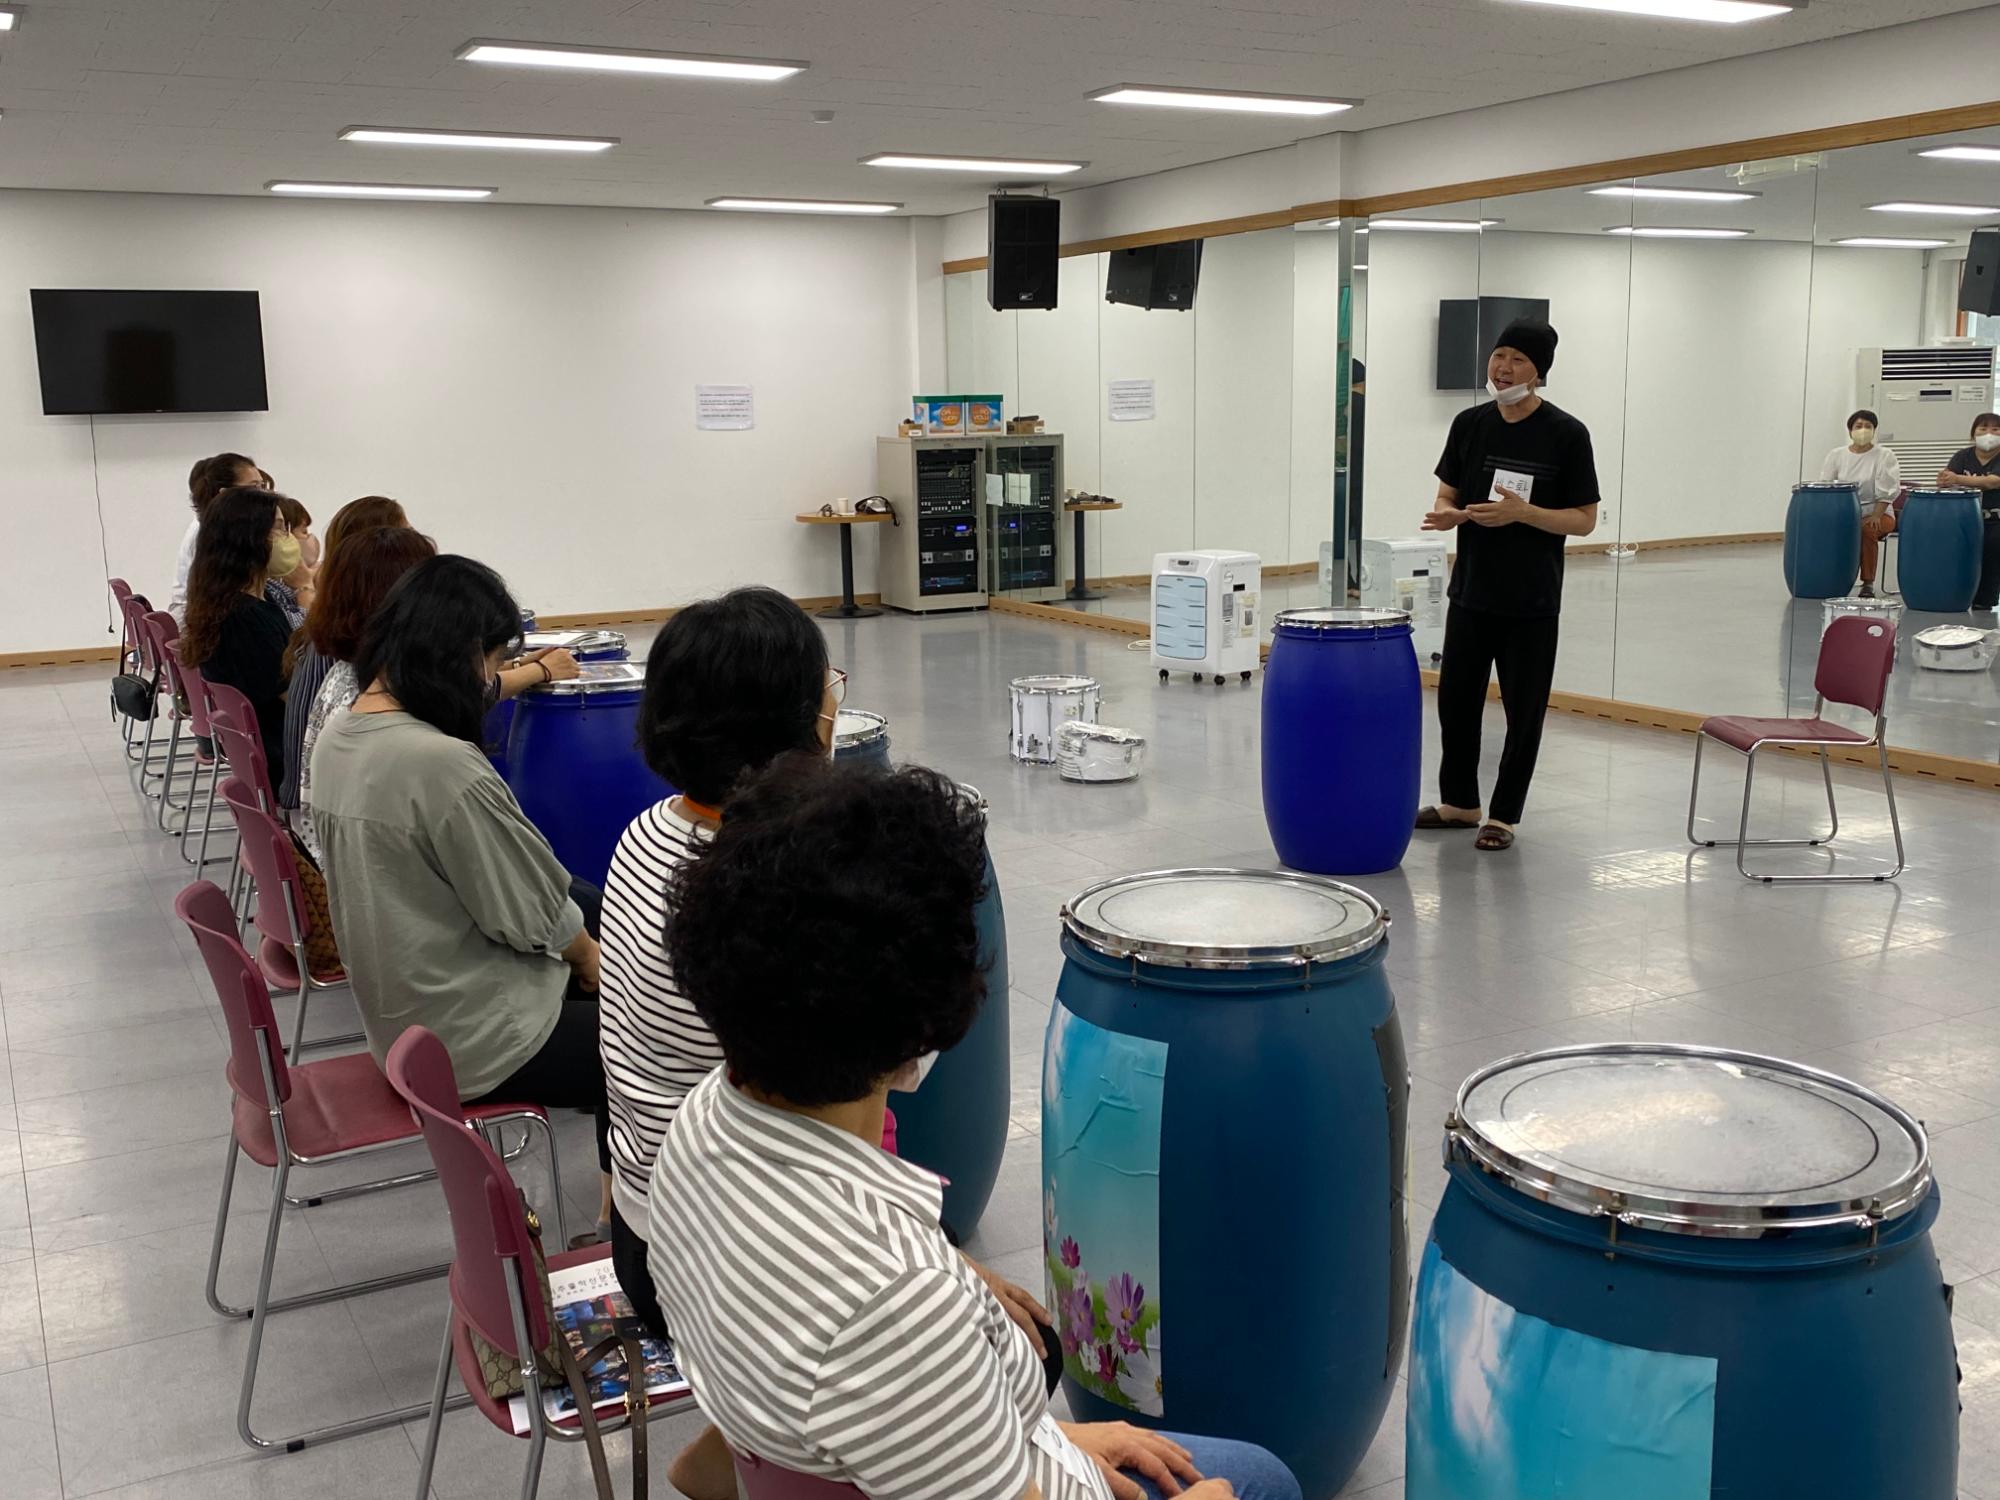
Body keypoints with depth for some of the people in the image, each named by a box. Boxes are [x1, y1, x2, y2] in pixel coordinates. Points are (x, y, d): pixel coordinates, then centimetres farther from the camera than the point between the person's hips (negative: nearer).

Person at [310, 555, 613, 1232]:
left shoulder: (338, 736, 0)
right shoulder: (442, 764, -28)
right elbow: (534, 915, -18)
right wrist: (591, 960, 2)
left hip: (400, 1011, 9)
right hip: (473, 1040, -9)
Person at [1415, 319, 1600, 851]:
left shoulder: (1565, 434, -9)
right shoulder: (1470, 424, 3)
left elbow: (1584, 520, -8)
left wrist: (1522, 512, -23)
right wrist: (1447, 515, -14)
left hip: (1530, 601, -4)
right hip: (1470, 590, 4)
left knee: (1523, 710, 4)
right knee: (1455, 699, 10)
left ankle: (1504, 813, 17)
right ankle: (1458, 801, 27)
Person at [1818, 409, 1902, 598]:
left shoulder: (1885, 456, -3)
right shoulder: (1836, 455, 5)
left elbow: (1886, 491, -11)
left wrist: (1875, 517, -21)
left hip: (1876, 512, -3)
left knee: (1867, 530, -34)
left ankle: (1868, 583, -21)